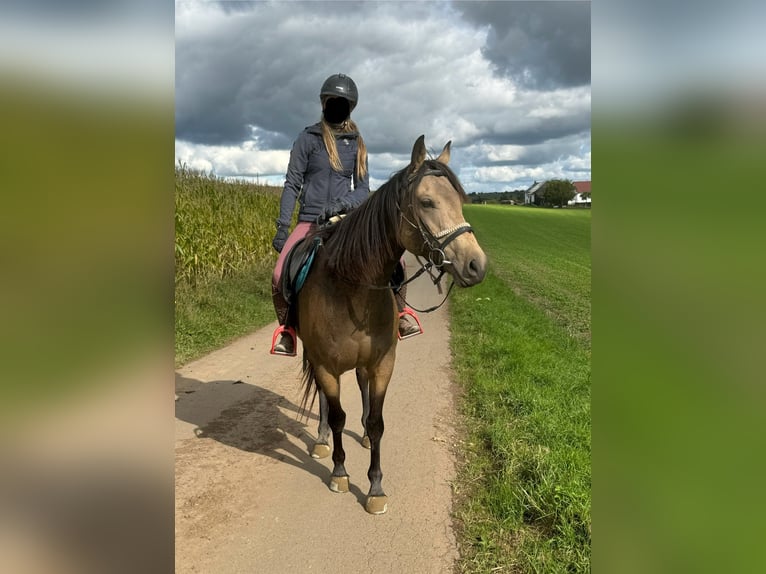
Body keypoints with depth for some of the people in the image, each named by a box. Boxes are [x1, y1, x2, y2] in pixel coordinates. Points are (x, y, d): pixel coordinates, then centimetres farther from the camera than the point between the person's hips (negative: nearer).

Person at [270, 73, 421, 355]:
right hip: (310, 221, -2)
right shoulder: (308, 138, 2)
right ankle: (287, 328, 6)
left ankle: (398, 315, 9)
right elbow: (292, 184, 0)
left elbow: (363, 189, 6)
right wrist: (282, 226, -8)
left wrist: (343, 203, -16)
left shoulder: (357, 144, 10)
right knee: (280, 276, -21)